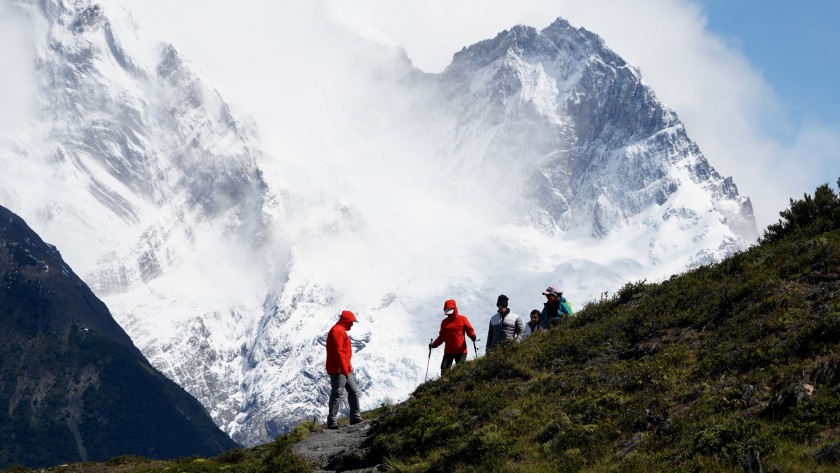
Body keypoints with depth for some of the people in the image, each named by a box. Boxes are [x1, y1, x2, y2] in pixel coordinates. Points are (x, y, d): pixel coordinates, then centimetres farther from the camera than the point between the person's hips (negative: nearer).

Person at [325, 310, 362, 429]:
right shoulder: (337, 331, -14)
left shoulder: (341, 331, 20)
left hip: (345, 370, 11)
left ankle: (355, 417, 19)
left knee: (354, 391, 13)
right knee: (337, 395, -10)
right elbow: (338, 352, -21)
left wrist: (348, 368, 20)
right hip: (338, 370, -11)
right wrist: (345, 369, -21)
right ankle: (332, 421, -10)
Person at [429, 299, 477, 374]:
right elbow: (442, 336, 15)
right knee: (444, 368, -9)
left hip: (461, 351, -3)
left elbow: (469, 330, 2)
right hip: (448, 351, 3)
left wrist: (472, 336, -21)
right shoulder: (444, 322, 11)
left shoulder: (462, 319, 1)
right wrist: (434, 344, 1)